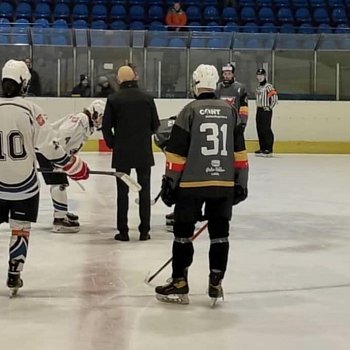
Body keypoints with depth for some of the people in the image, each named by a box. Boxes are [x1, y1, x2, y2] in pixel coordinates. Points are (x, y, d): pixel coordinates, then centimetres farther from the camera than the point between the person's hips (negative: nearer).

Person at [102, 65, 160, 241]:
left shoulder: (113, 99, -7)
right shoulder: (147, 98, -3)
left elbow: (106, 127, -6)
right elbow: (155, 125, 2)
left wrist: (112, 144, 10)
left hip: (122, 153, -1)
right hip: (144, 153, 1)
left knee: (123, 192, 7)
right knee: (144, 191, 9)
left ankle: (123, 231, 8)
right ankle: (144, 231, 10)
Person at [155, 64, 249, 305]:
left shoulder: (190, 111, -6)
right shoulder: (231, 112, 6)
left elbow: (177, 152, -7)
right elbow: (240, 152, 7)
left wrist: (170, 182, 0)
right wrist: (241, 183, 13)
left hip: (192, 183, -3)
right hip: (224, 183, 3)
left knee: (183, 232, 5)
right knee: (219, 232, 11)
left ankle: (179, 285, 8)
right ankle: (216, 283, 12)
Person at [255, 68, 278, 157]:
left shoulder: (268, 86, -10)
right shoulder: (258, 87, 16)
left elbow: (275, 98, -14)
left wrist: (269, 107, -13)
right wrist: (258, 108, 17)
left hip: (266, 111, -8)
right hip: (259, 110, 8)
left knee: (266, 130, -10)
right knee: (259, 130, 8)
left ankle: (269, 150, -8)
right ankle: (262, 149, 15)